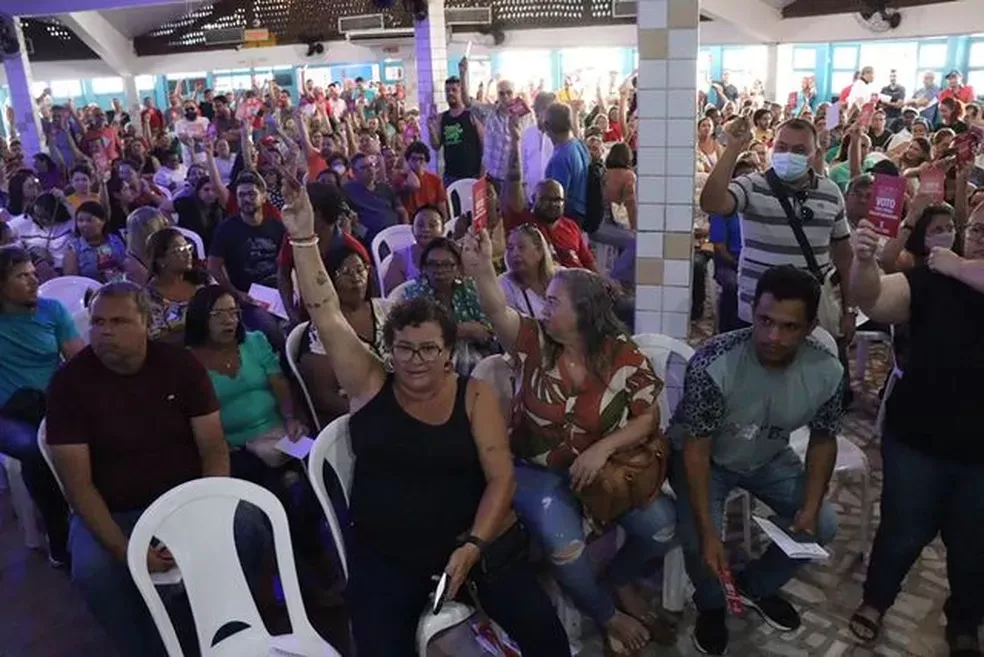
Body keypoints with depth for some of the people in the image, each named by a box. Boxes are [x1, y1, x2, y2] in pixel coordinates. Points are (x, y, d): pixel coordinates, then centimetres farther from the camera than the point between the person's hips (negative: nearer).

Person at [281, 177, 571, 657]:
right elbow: (326, 315, -10)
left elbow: (501, 477, -6)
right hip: (384, 553, 1)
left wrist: (472, 547, -16)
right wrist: (303, 240, -18)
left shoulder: (475, 396, -3)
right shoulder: (370, 384, -2)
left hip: (471, 540, 0)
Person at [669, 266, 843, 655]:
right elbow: (696, 449, -28)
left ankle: (755, 587, 23)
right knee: (697, 539, -25)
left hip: (769, 458, 5)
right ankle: (711, 606, 11)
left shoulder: (827, 372, -21)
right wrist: (708, 532, -33)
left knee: (822, 526, -6)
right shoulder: (713, 364, -35)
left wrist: (811, 506, -17)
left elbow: (823, 441, -4)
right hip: (704, 457, -4)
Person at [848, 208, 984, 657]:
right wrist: (863, 260, -38)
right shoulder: (932, 279, -5)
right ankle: (874, 601, 39)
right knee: (904, 533, 13)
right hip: (918, 439, -1)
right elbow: (875, 300, -21)